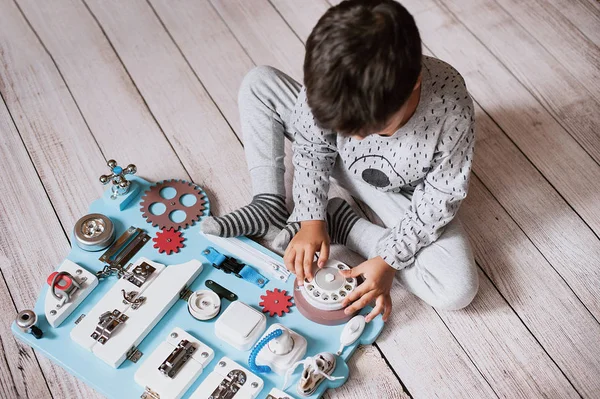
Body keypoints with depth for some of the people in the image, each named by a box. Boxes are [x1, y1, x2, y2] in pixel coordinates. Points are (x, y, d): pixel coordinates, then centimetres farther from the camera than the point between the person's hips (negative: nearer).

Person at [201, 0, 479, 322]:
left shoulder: (452, 113, -39)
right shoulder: (328, 85, -33)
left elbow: (438, 200, -24)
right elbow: (312, 147, -14)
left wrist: (389, 260, -26)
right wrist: (311, 218, -21)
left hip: (406, 194, -1)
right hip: (342, 163, 2)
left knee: (459, 290, -22)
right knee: (258, 84, -11)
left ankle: (340, 221, -9)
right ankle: (270, 206, -4)